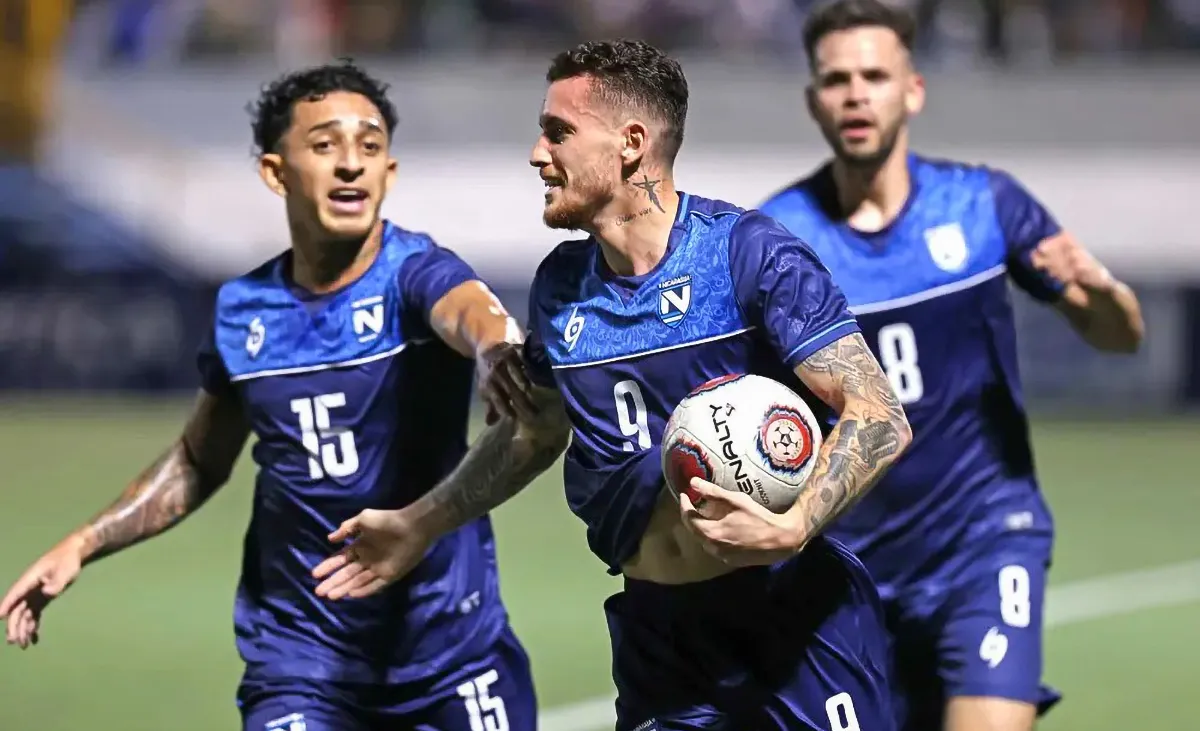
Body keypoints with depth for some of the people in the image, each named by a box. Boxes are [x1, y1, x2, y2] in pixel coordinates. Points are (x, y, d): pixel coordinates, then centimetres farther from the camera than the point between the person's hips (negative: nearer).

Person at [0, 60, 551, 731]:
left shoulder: (415, 274, -10)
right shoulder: (243, 311, 2)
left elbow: (475, 314, -36)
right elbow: (201, 461, 19)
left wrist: (501, 350, -59)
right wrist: (84, 545, 11)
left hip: (452, 645, -2)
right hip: (301, 656, 2)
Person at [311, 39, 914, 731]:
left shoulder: (749, 251, -10)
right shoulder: (560, 285, 7)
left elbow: (881, 419, -15)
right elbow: (536, 431, 27)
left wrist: (791, 528, -30)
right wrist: (416, 525, 29)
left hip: (797, 615, -5)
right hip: (657, 634, 5)